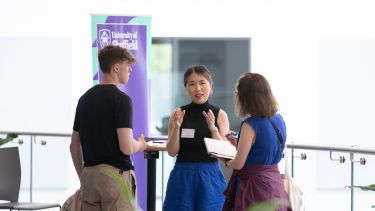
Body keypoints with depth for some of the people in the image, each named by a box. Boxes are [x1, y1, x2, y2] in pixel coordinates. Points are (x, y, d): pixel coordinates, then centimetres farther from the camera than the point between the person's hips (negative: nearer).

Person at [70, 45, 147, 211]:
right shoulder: (120, 99, -12)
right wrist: (141, 145, 3)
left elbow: (74, 146, 14)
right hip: (115, 175, -7)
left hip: (89, 174, 7)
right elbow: (126, 147, -19)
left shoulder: (85, 99, 11)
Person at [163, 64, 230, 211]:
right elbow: (172, 152, -3)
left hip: (210, 178, 0)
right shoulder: (179, 114, 3)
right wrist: (176, 127, -17)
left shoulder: (219, 115, 2)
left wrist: (213, 129, -19)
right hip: (182, 177, 0)